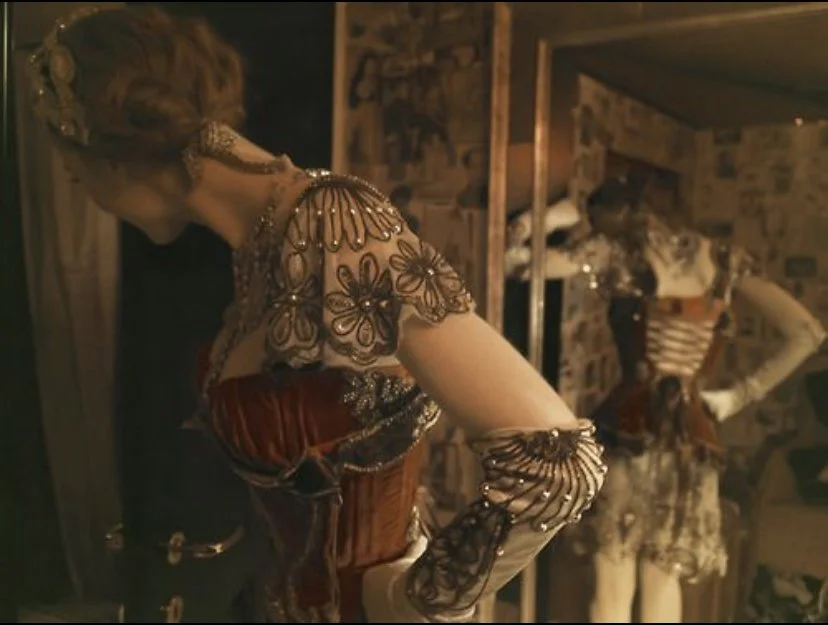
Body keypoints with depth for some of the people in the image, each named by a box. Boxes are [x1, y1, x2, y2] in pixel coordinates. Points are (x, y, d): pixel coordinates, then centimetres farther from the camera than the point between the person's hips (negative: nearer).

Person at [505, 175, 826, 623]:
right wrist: (740, 395, 10)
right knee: (663, 583, 18)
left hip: (631, 427, -3)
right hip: (692, 439, 4)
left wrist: (547, 221, 15)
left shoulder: (615, 250, 1)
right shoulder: (723, 260, 11)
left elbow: (513, 262, 0)